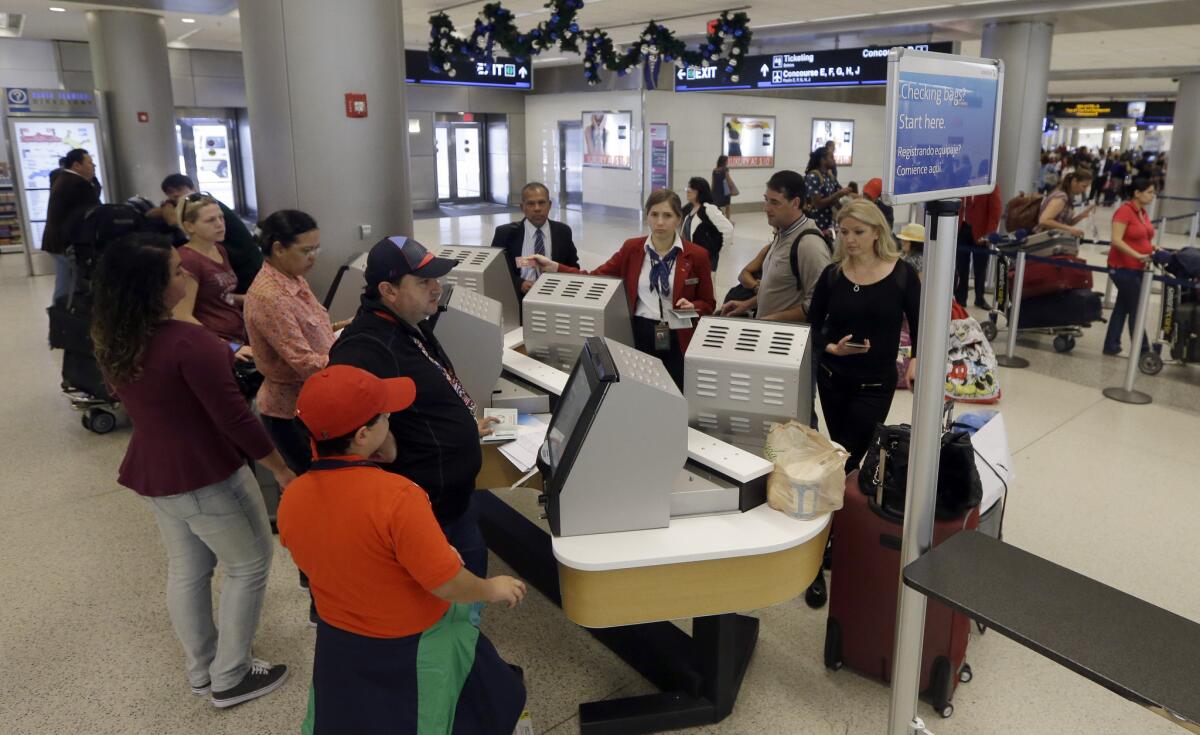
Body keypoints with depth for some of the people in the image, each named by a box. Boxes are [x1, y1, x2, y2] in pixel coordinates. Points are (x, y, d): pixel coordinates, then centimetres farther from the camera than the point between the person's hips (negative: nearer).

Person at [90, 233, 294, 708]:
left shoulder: (112, 344, -1)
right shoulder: (189, 341, -27)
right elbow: (233, 418, -23)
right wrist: (282, 467, -11)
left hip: (150, 474, 8)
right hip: (206, 477, -8)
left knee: (186, 571, 22)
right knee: (249, 566, 12)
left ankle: (202, 670, 38)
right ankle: (230, 678, 22)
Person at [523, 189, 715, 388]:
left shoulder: (697, 255, -3)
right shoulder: (632, 248, 3)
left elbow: (707, 304, 4)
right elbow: (595, 278, 2)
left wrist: (692, 307, -18)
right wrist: (554, 267, -8)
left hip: (678, 340, -1)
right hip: (640, 336, 2)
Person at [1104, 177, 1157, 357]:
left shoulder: (1143, 211, 9)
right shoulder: (1124, 211, -17)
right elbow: (1116, 240, -24)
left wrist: (1153, 248, 2)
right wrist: (1138, 255, -27)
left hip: (1137, 268, 8)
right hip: (1123, 268, -8)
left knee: (1123, 306, 12)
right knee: (1136, 308, -1)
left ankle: (1111, 345, 19)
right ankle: (1142, 349, 8)